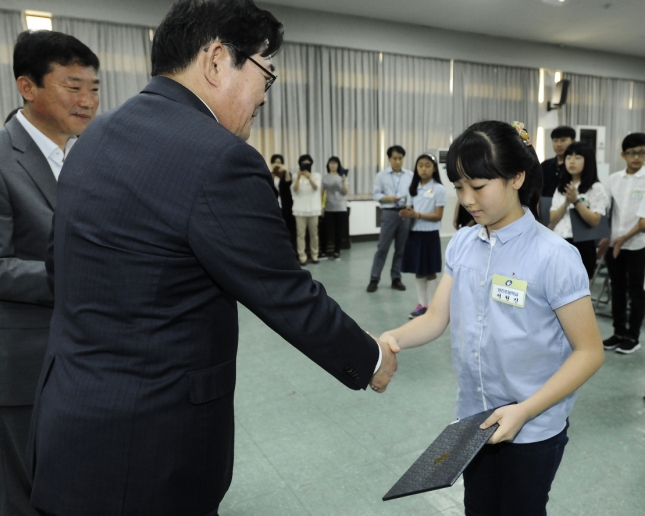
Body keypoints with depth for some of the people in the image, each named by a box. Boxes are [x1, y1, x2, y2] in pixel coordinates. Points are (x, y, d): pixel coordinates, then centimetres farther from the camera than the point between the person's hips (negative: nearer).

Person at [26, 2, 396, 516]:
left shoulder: (96, 136, 3)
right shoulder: (220, 160, -24)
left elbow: (59, 261, 13)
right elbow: (290, 300, -18)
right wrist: (369, 360, -1)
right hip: (143, 451, -8)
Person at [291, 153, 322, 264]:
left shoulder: (316, 175, 5)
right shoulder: (296, 177, 6)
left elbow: (316, 187, -13)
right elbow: (294, 190, -9)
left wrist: (309, 177, -30)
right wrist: (298, 177, -22)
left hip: (313, 208, 0)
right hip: (300, 209, 0)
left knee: (314, 233, 5)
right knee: (300, 234, -4)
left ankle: (314, 256, 13)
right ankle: (302, 257, -2)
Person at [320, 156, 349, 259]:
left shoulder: (342, 176, 3)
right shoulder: (324, 177, 4)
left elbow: (345, 192, -3)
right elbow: (321, 193, 4)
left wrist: (343, 182, -18)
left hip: (341, 208, 0)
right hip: (328, 208, 0)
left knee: (339, 231, 3)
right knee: (325, 230, -3)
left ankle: (337, 252, 13)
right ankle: (323, 252, 7)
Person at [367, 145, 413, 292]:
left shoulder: (410, 175, 8)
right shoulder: (382, 175, 4)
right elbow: (376, 195, -1)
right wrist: (389, 198, -17)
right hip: (389, 213, -2)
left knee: (401, 248, 8)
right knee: (383, 247, -1)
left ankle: (396, 278, 18)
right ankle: (374, 279, 7)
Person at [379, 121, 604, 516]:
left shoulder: (554, 256, -19)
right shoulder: (462, 244, -3)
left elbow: (589, 352, -14)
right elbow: (437, 318, -4)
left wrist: (524, 411, -22)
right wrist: (393, 339, -23)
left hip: (533, 430, -4)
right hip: (474, 420, 5)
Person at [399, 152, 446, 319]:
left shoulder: (438, 189, -8)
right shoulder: (414, 188, 10)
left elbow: (438, 216, -11)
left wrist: (418, 215, -23)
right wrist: (407, 213, -12)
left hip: (430, 234, -5)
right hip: (415, 233, 5)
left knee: (430, 273, 3)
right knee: (418, 272, 10)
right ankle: (421, 304, 20)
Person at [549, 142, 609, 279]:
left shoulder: (596, 188, -2)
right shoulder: (561, 187, 13)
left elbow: (595, 221, -11)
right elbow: (553, 219, 4)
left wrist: (576, 201, -19)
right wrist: (566, 202, -12)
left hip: (582, 246, -4)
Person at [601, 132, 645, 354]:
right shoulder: (613, 179, 7)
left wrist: (625, 237, -14)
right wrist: (605, 237, 2)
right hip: (614, 243, 4)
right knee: (617, 289, 11)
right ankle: (619, 333, 22)